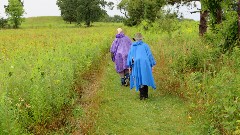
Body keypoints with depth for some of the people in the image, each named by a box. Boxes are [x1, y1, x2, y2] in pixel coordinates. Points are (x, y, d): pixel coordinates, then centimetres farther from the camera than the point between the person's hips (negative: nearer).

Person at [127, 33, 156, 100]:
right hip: (145, 64, -1)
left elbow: (129, 56, 9)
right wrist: (152, 65, 9)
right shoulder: (145, 45, 8)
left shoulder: (132, 46, 13)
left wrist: (129, 66, 10)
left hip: (136, 64, 1)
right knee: (145, 78, 9)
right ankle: (146, 94, 12)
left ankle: (142, 95, -3)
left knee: (139, 79, 5)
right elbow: (149, 55, 3)